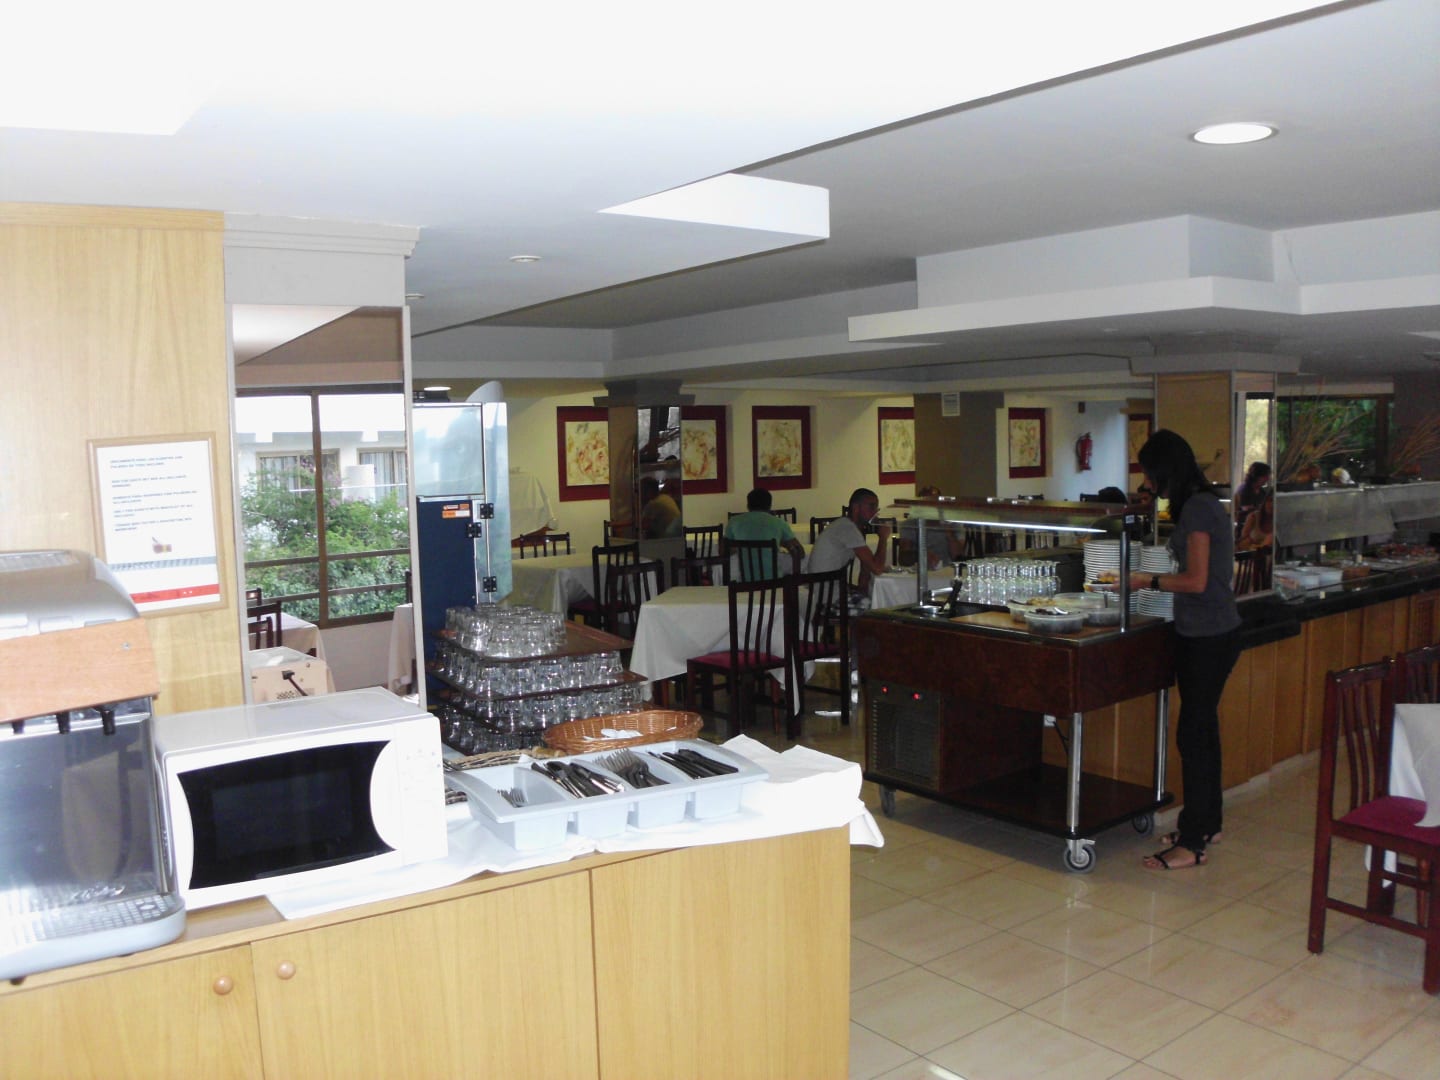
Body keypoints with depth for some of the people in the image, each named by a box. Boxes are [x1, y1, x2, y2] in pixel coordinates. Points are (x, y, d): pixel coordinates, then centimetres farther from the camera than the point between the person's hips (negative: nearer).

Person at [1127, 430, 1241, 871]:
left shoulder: (1196, 509, -17)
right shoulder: (1203, 503, 13)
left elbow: (1196, 581, -20)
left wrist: (1151, 581, -7)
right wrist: (1154, 581, 14)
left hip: (1208, 636, -10)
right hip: (1210, 632, 10)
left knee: (1193, 732, -5)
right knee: (1203, 726, 17)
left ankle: (1193, 843, 2)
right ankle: (1207, 823, 30)